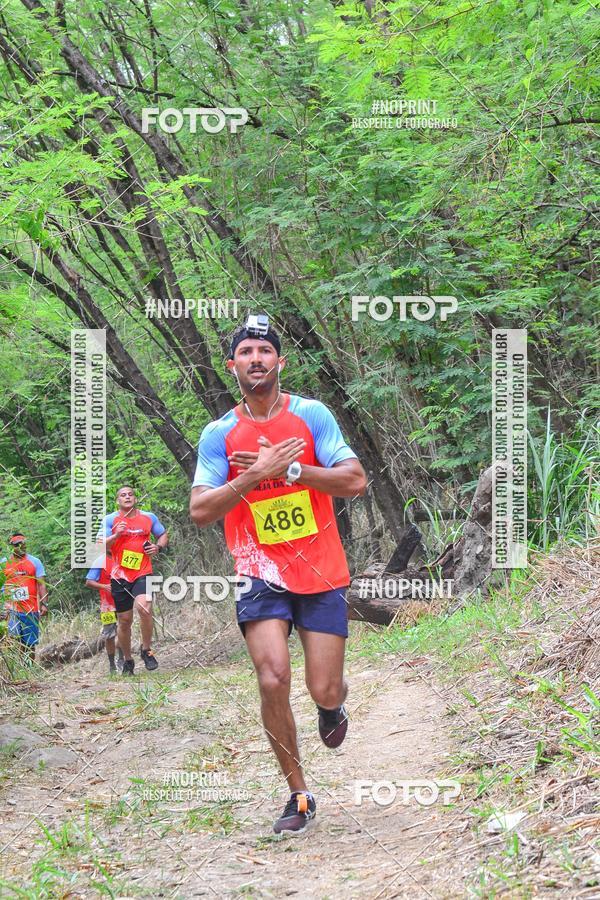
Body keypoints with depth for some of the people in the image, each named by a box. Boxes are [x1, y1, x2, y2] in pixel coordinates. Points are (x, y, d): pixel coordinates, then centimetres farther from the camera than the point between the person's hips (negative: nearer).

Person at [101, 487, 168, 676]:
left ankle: (146, 650, -8)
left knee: (144, 607, -26)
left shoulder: (149, 517, 7)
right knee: (124, 620, 5)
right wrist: (116, 535, -18)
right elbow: (100, 547, -2)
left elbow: (164, 535, 21)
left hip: (143, 573, -1)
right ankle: (127, 660, 22)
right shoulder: (110, 520, 2)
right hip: (120, 575, 1)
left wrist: (158, 546, 0)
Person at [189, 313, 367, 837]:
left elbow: (355, 482, -7)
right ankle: (299, 794, 0)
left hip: (321, 573, 0)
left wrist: (291, 469, -18)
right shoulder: (219, 434, 1)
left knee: (323, 692, -2)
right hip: (260, 573, 0)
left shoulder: (311, 415, -1)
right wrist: (256, 475, -18)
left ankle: (335, 704, 39)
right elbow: (200, 511, -6)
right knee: (273, 680, -17)